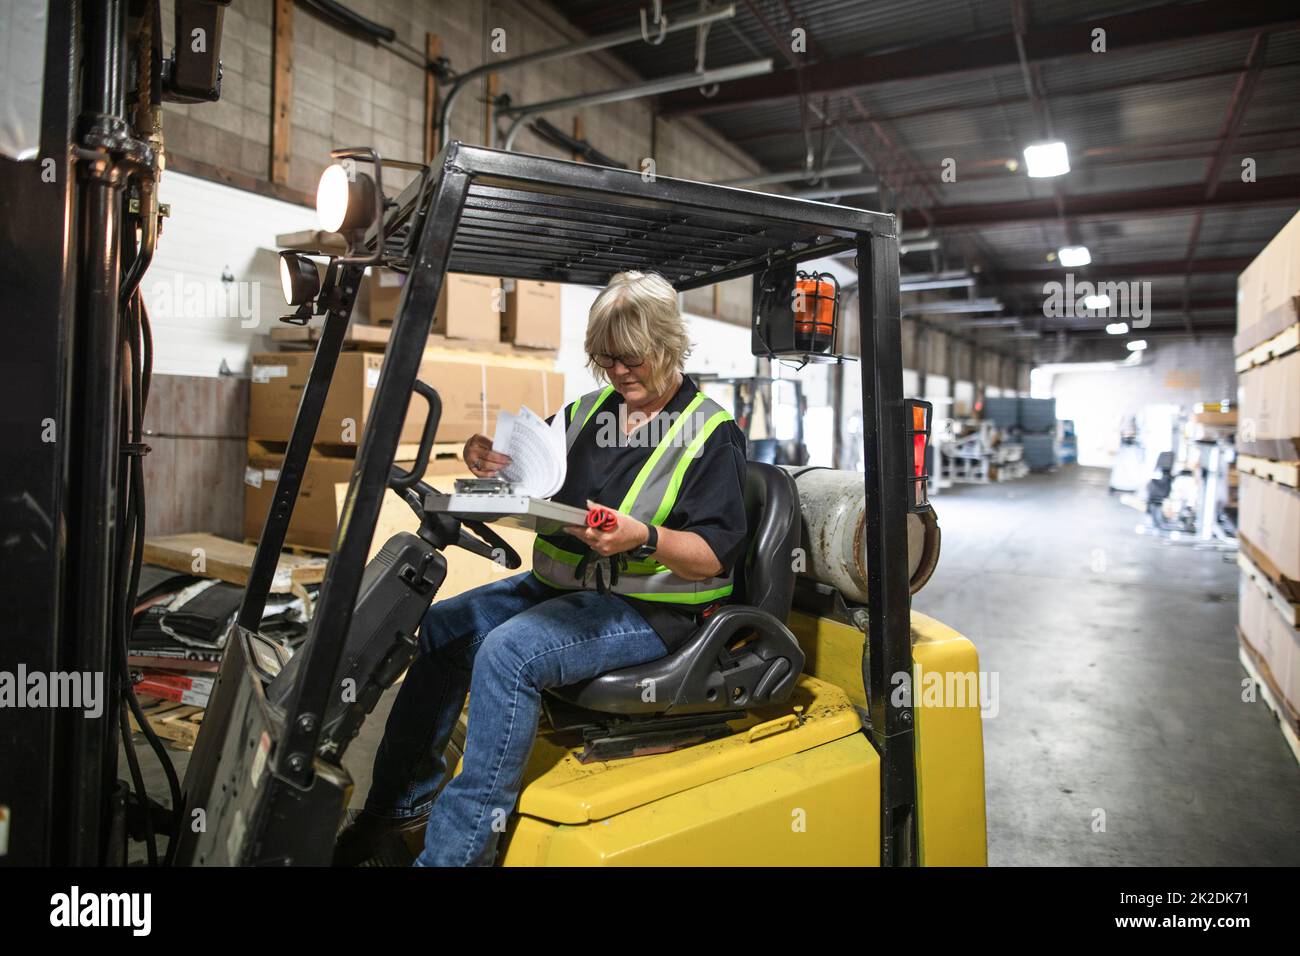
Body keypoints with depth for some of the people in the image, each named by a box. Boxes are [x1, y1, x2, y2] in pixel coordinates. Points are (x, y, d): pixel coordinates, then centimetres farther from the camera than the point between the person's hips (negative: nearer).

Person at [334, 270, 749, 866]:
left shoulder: (712, 433, -8)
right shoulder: (588, 412, 12)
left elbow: (715, 555, -15)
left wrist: (643, 538, -32)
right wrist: (486, 456, -2)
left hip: (649, 608, -8)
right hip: (561, 584, 8)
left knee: (509, 651, -27)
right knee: (443, 627, -3)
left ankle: (454, 849, -19)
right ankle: (403, 803, 7)